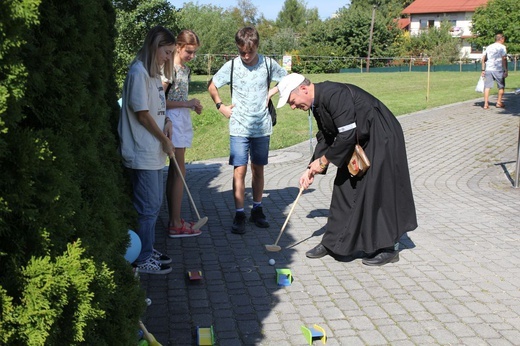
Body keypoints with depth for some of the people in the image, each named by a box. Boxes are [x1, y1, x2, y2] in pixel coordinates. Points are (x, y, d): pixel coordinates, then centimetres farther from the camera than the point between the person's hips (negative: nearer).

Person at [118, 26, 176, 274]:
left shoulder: (154, 72, 15)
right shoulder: (139, 72, -15)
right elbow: (142, 114, -17)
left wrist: (167, 121, 2)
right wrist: (164, 140, -9)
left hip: (154, 151, 10)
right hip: (143, 153, -10)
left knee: (154, 204, 16)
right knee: (148, 207, -2)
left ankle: (148, 250, 29)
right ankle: (143, 259, 11)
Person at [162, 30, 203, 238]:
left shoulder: (185, 69, 15)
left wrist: (193, 105, 5)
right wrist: (187, 104, -16)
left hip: (182, 120, 9)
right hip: (173, 121, -9)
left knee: (174, 171, 12)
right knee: (179, 172, -7)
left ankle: (174, 220, 20)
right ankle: (176, 225, 0)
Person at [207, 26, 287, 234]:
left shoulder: (267, 64, -2)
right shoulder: (231, 66, -4)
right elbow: (212, 86, 9)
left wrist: (271, 93, 2)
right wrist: (220, 106, 0)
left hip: (262, 127, 2)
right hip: (239, 128, -1)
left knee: (258, 170, 11)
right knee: (240, 170, -6)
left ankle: (257, 210, 24)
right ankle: (239, 215, 2)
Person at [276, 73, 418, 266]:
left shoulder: (335, 95, -27)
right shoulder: (317, 102, 4)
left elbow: (347, 135, -30)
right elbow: (325, 138, 11)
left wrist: (324, 160, -18)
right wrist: (312, 169, 3)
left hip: (382, 140, -10)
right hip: (359, 141, 10)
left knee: (377, 191, -5)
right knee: (345, 187, 9)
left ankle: (389, 248, 10)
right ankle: (333, 242, 19)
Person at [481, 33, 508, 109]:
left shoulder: (489, 47, 15)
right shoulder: (502, 47, -2)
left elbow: (483, 59, 14)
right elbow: (504, 59, -9)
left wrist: (483, 70, 17)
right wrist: (506, 70, -8)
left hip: (488, 69, 4)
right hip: (498, 69, -4)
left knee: (487, 86, 3)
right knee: (501, 86, 12)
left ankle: (486, 104, -2)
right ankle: (499, 102, 15)